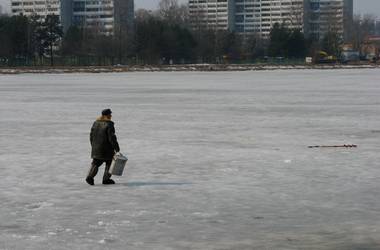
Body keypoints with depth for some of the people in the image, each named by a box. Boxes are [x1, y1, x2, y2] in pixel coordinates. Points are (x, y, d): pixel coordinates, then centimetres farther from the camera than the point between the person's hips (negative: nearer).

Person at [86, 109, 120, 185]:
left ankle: (90, 177, -6)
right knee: (109, 163, 10)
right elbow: (112, 138, -17)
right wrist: (116, 148, -12)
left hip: (96, 148, 6)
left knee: (96, 163, 12)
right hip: (106, 149, -6)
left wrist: (93, 146, 22)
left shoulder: (96, 123, 7)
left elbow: (91, 135, 12)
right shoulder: (109, 125, -14)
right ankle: (106, 179, 9)